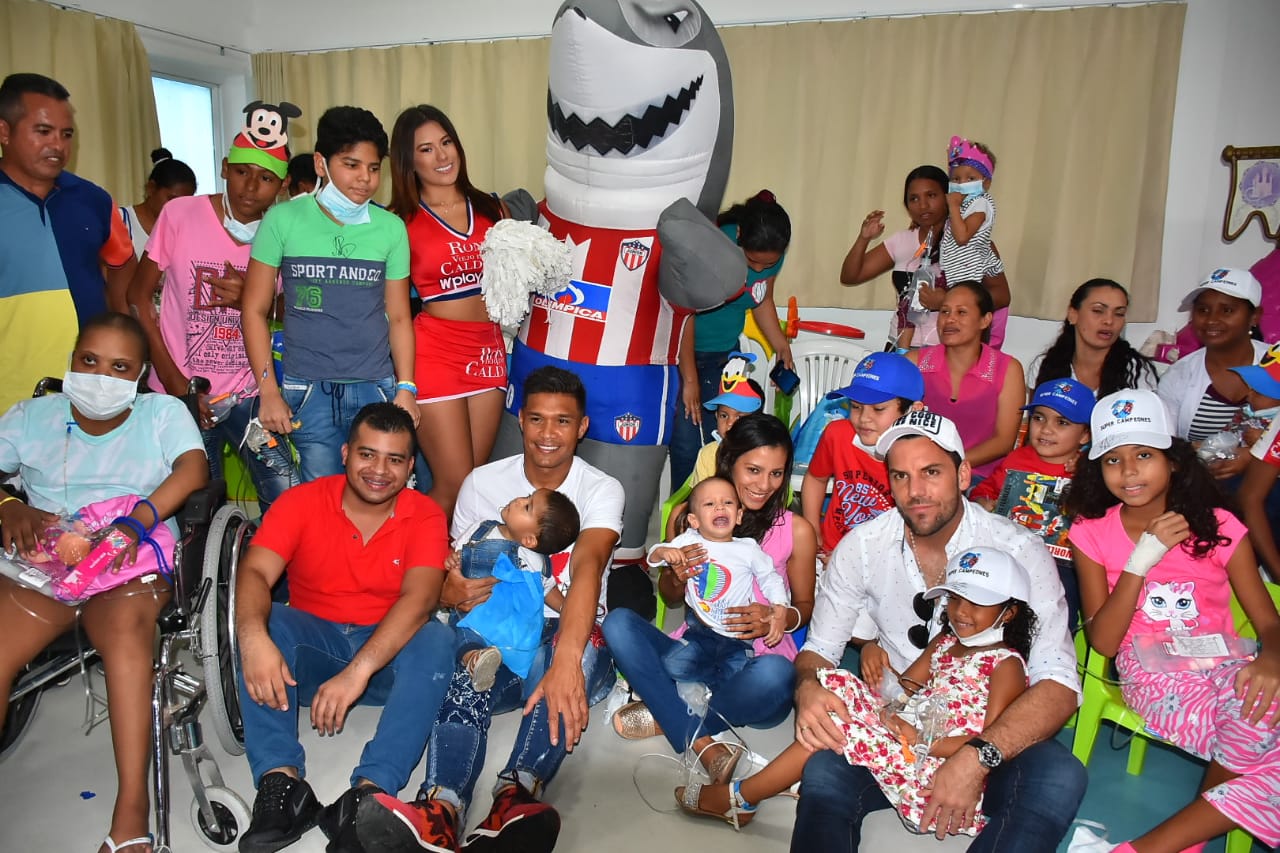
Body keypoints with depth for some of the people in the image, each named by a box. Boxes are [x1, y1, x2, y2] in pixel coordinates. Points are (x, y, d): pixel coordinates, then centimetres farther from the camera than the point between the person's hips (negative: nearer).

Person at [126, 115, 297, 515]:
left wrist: (248, 299, -14)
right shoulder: (180, 214, -4)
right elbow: (139, 295, 1)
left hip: (249, 394, 1)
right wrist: (172, 379, -8)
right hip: (182, 394, -1)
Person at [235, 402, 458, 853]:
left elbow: (419, 600, -23)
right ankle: (281, 780, -34)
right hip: (312, 646, 1)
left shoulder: (425, 515, -9)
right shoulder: (301, 501, -5)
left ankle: (370, 790, -38)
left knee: (438, 640, -30)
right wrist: (254, 637, -41)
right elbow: (255, 572, -19)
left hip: (388, 652, -1)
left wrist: (358, 670, -37)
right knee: (258, 621, -26)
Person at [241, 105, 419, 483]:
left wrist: (406, 388, 0)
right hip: (307, 392, -1)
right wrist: (268, 391, -3)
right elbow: (255, 311, 3)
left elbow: (399, 317, 8)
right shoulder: (283, 220, 0)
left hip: (375, 390, 1)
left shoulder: (391, 228, 4)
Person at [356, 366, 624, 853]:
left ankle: (516, 793, -50)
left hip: (568, 638, -2)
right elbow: (452, 586, 8)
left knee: (583, 646, -37)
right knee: (462, 672, -32)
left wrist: (565, 661, -44)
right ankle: (442, 807, -51)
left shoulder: (601, 491, -5)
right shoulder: (482, 484, 3)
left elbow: (588, 567, -26)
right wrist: (453, 591, -21)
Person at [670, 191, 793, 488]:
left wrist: (781, 346, 4)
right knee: (686, 440, -8)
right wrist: (690, 379, -18)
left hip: (725, 353, 5)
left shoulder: (774, 254, -5)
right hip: (684, 350, -5)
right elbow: (686, 313, -22)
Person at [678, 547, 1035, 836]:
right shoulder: (943, 643, 16)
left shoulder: (1006, 664, -6)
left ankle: (738, 799, -11)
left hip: (941, 765, -8)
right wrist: (887, 711, -11)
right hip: (907, 735, 8)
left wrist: (922, 743, -20)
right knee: (833, 681, -8)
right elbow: (903, 687, 12)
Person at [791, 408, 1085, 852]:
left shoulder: (1019, 551, -13)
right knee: (823, 773, -33)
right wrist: (808, 688, -23)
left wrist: (978, 757, -35)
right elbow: (818, 649, 3)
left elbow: (1059, 684, -19)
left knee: (1060, 779, -32)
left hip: (988, 729, 1)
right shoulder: (861, 547, -6)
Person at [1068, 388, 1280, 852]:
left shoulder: (1218, 526, 2)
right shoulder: (1093, 535, -1)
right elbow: (1103, 642, -6)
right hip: (1153, 670, -2)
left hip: (1225, 661, 3)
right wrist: (1142, 560, -17)